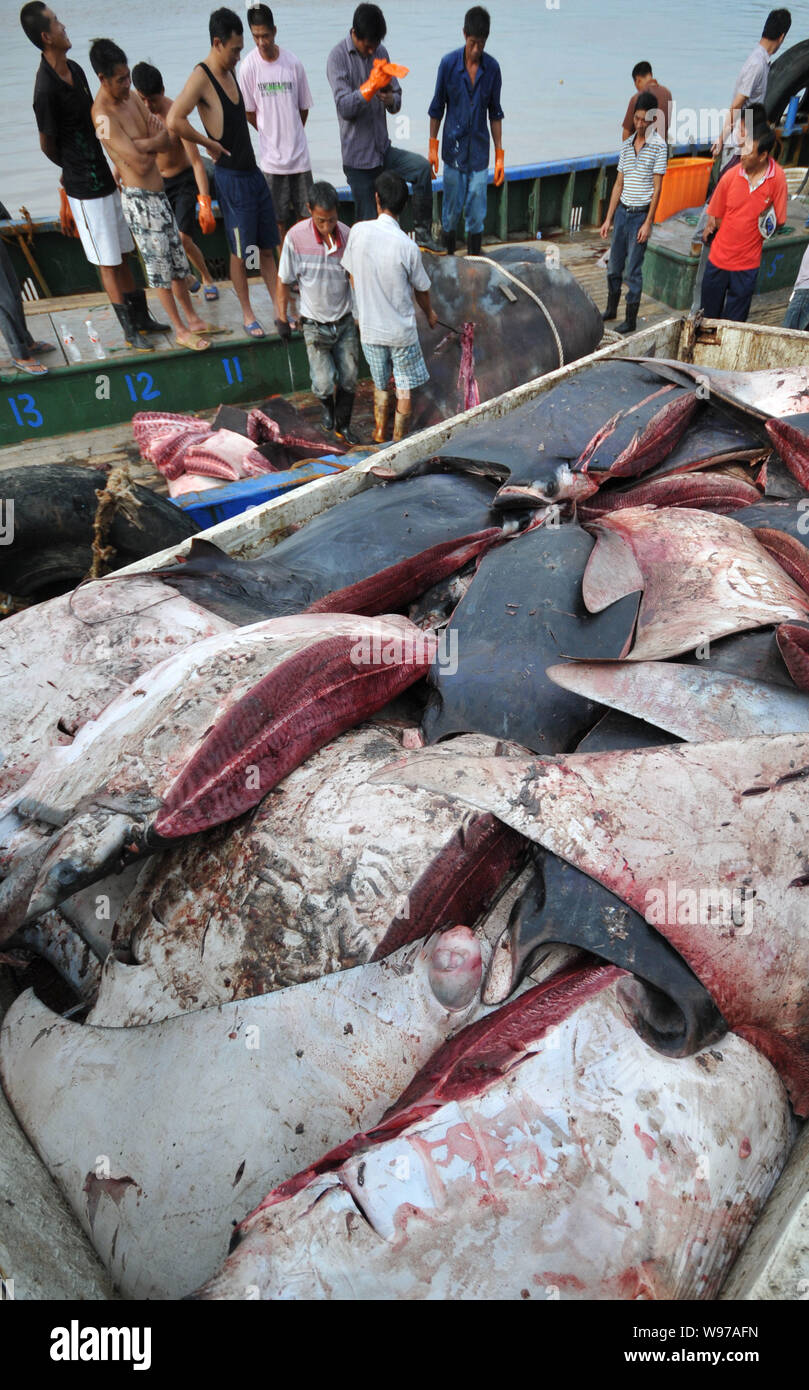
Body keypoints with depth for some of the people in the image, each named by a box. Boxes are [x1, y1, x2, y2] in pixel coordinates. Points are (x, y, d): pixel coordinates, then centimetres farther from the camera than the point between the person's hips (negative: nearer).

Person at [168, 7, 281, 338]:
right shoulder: (201, 77, -13)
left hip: (254, 171, 8)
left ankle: (278, 309, 17)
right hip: (231, 177, -8)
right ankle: (247, 313, 12)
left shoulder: (230, 72, 12)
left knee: (267, 248, 9)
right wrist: (210, 143, -15)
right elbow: (173, 121, -22)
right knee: (240, 253, 0)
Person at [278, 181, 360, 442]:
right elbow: (284, 281, -5)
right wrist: (282, 318, -1)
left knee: (349, 378, 5)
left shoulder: (347, 235, -8)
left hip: (345, 321, 3)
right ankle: (327, 405, 35)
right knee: (323, 383, -3)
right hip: (315, 325, -2)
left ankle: (342, 425, 29)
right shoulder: (296, 237, -16)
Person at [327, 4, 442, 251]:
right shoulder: (338, 57, -8)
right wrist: (371, 85, -28)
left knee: (422, 167, -16)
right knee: (367, 222, -4)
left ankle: (423, 233, -8)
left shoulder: (380, 52, 8)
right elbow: (344, 107, -17)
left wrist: (391, 99, -15)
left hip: (383, 150, 5)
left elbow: (397, 99, 9)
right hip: (358, 157, -4)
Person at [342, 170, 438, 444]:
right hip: (402, 331, -3)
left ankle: (379, 436, 36)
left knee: (380, 385, 22)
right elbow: (421, 290, -4)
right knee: (404, 390, 14)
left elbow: (352, 278, 3)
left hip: (369, 328, 3)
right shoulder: (407, 246, -18)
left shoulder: (358, 231, -10)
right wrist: (430, 313, 17)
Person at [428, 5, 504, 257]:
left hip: (480, 152, 1)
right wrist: (433, 146, 3)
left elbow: (495, 113, 6)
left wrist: (500, 155, 3)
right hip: (454, 149, -1)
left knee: (477, 215, 0)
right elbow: (437, 107, 4)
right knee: (451, 210, 3)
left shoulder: (492, 67, -1)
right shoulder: (448, 63, -5)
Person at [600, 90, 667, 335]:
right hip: (622, 211, 6)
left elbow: (657, 188, -9)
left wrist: (648, 223, -16)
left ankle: (631, 320, 3)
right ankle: (611, 309, 28)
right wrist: (608, 219, 9)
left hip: (641, 214, -6)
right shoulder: (626, 145, 10)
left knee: (633, 271, -4)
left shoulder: (658, 145, -7)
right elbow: (619, 184, 14)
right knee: (613, 266, 12)